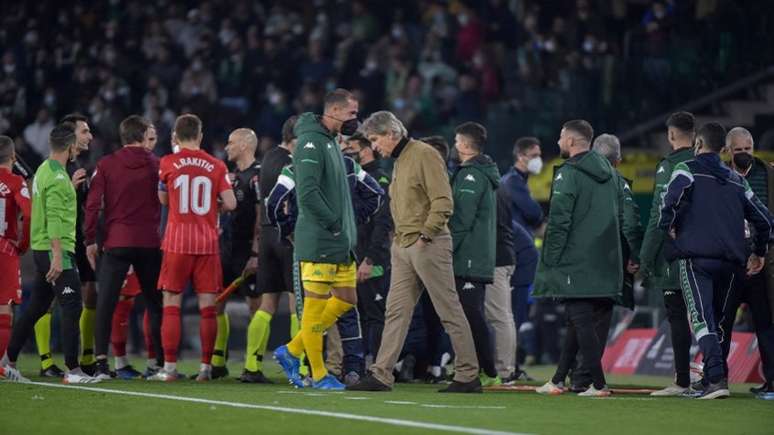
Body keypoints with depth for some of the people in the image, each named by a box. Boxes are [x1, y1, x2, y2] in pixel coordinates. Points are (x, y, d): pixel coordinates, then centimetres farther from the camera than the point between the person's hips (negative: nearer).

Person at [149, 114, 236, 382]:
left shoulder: (168, 163, 0)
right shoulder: (216, 166, 3)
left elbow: (163, 200, 12)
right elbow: (230, 204, -2)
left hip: (177, 242, -1)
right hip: (207, 243, 1)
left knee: (171, 304, 3)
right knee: (207, 306, 4)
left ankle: (169, 367, -2)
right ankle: (206, 367, 2)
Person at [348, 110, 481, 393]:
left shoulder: (424, 155, -11)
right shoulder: (399, 161, 17)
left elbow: (443, 202, -17)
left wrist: (425, 235, -18)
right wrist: (399, 237, 12)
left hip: (428, 245, -9)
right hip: (402, 247, 9)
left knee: (450, 311, -2)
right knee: (396, 311, 5)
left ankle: (469, 375, 3)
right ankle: (381, 375, 3)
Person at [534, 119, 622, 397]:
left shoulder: (568, 174, -11)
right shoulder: (609, 173, 14)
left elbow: (558, 221, -15)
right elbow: (619, 215, 19)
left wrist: (549, 260, -10)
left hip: (575, 263, -8)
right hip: (605, 264, 8)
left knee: (581, 322, -5)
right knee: (578, 322, 14)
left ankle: (598, 384, -10)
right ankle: (558, 379, 20)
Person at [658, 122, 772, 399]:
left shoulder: (687, 169, 6)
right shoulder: (736, 180, 20)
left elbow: (670, 200, -15)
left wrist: (668, 229, 1)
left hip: (695, 255, -5)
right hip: (731, 261, 5)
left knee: (702, 318, -11)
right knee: (717, 320, 16)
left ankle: (717, 379, -26)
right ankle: (713, 377, 15)